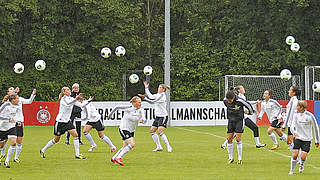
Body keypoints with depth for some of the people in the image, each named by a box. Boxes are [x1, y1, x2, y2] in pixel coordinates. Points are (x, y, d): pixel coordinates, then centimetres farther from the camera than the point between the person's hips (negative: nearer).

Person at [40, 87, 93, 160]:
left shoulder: (71, 99, 6)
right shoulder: (64, 98, -16)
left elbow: (81, 105, 6)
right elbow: (68, 104, -39)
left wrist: (88, 101, -5)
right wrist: (76, 99, -51)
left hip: (67, 121, 7)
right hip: (60, 121, -7)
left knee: (75, 135, -8)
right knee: (56, 139, 4)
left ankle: (77, 154, -6)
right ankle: (43, 150, 23)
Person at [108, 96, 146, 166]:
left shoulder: (141, 110, -5)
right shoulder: (129, 108, -17)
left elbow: (144, 120, -16)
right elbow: (117, 107, -4)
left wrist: (142, 120, -40)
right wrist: (110, 114, 9)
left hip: (131, 131, 7)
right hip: (124, 129, -7)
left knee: (126, 146, 16)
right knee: (132, 144, -21)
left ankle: (114, 158, 34)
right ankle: (118, 158, -15)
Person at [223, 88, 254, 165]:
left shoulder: (239, 101, -23)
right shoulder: (225, 101, -8)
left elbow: (248, 105, -7)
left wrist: (251, 112, 11)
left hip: (239, 120, -5)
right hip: (230, 120, 5)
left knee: (238, 139, -11)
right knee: (229, 139, 1)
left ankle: (240, 159, -4)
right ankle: (230, 158, 11)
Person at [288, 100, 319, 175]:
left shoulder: (310, 115, -10)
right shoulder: (296, 115, -3)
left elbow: (315, 128, -1)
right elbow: (292, 126, -9)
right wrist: (294, 133, -34)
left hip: (307, 139, -2)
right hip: (297, 137, 2)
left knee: (303, 157, -10)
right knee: (295, 155, -13)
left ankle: (302, 164, 25)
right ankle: (292, 170, 6)